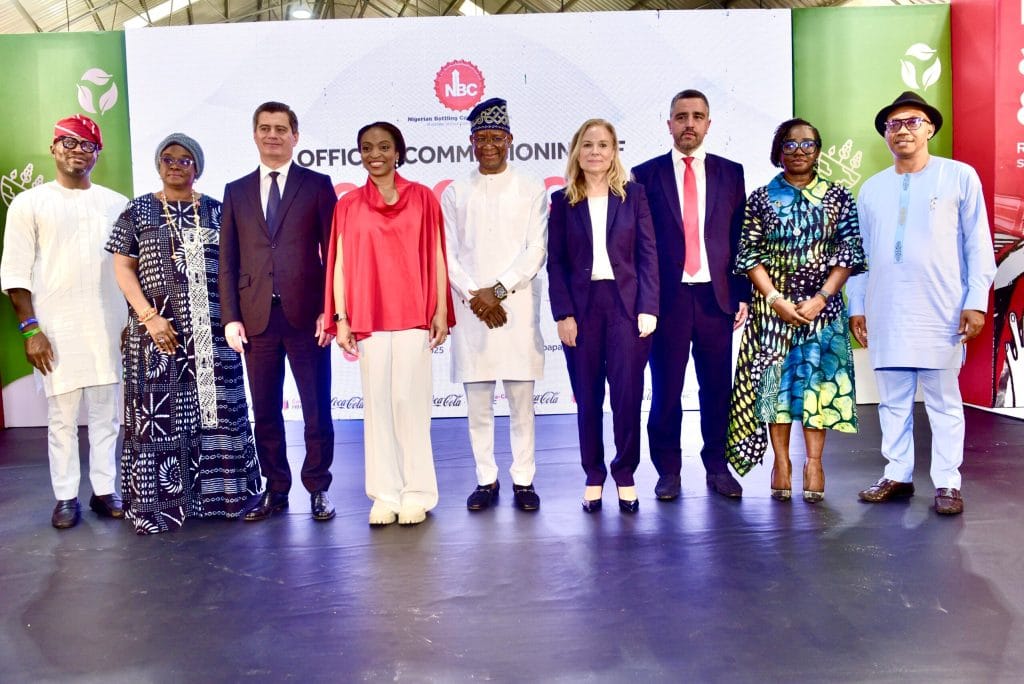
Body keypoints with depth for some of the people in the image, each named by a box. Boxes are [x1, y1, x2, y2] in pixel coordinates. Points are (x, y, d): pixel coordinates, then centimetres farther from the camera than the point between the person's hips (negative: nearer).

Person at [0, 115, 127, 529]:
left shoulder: (116, 204, 10)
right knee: (62, 417, 3)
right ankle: (66, 497, 12)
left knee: (105, 414, 6)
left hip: (110, 326, 2)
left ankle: (104, 490, 15)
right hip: (56, 328, -2)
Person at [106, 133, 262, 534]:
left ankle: (218, 493, 15)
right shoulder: (138, 212, 6)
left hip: (211, 332, 2)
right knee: (160, 413, 0)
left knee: (216, 408, 4)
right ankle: (160, 502, 7)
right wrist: (149, 316, -11)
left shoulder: (216, 211, 11)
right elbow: (123, 268, 1)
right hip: (159, 329, -2)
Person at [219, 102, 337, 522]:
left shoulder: (317, 185, 5)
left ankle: (318, 488, 18)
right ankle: (275, 490, 21)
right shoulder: (237, 191, 13)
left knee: (316, 409, 4)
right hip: (257, 317, 3)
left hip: (307, 316, -2)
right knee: (265, 411, 8)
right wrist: (230, 317, 1)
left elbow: (333, 253, 0)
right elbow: (228, 261, 10)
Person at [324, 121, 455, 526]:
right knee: (377, 402, 4)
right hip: (368, 319, 2)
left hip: (414, 316, -1)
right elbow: (339, 264, 7)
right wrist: (341, 318, 0)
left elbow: (436, 258, 4)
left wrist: (441, 312, -1)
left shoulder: (422, 198, 5)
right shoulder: (348, 205, 7)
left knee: (411, 400, -1)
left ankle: (417, 492, 11)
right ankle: (385, 493, 13)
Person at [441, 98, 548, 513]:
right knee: (477, 402, 4)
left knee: (522, 400, 2)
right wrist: (475, 295, -8)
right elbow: (447, 255, 5)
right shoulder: (455, 194, 10)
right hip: (469, 307, 1)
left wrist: (498, 290, -10)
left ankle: (524, 480, 12)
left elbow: (536, 250, -1)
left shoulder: (531, 191, 6)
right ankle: (486, 480, 15)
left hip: (518, 304, -1)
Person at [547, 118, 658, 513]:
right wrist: (563, 314, -6)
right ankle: (593, 477, 17)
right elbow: (556, 263, 3)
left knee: (627, 393, -2)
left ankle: (625, 475, 14)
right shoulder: (563, 201, 7)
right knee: (587, 398, 5)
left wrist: (648, 308, -6)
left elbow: (648, 254, 3)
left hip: (626, 304, 0)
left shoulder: (633, 195, 7)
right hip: (582, 307, 1)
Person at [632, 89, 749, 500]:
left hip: (716, 296, 2)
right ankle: (668, 471, 17)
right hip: (667, 297, -1)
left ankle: (717, 467, 21)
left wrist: (742, 294, 3)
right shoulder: (646, 174, 4)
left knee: (717, 387, 7)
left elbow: (741, 238, 9)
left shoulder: (731, 173, 10)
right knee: (666, 389, 4)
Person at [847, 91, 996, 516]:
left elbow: (978, 244, 0)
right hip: (886, 315, 3)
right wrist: (857, 306, 9)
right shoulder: (871, 189, 12)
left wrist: (976, 301, -7)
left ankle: (947, 483, 11)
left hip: (941, 314, -3)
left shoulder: (960, 177, 3)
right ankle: (897, 476, 20)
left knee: (943, 401, 3)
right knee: (893, 401, 9)